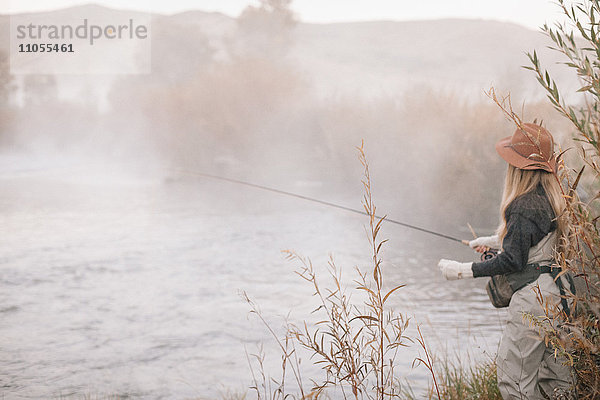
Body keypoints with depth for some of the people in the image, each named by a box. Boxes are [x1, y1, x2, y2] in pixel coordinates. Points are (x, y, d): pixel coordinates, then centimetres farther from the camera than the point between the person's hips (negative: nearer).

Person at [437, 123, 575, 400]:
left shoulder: (524, 206, -20)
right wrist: (494, 241, 33)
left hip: (533, 296, -10)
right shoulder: (548, 198, 9)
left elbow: (513, 261, -20)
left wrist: (463, 270, -14)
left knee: (513, 374, -2)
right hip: (554, 291, 10)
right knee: (554, 371, 15)